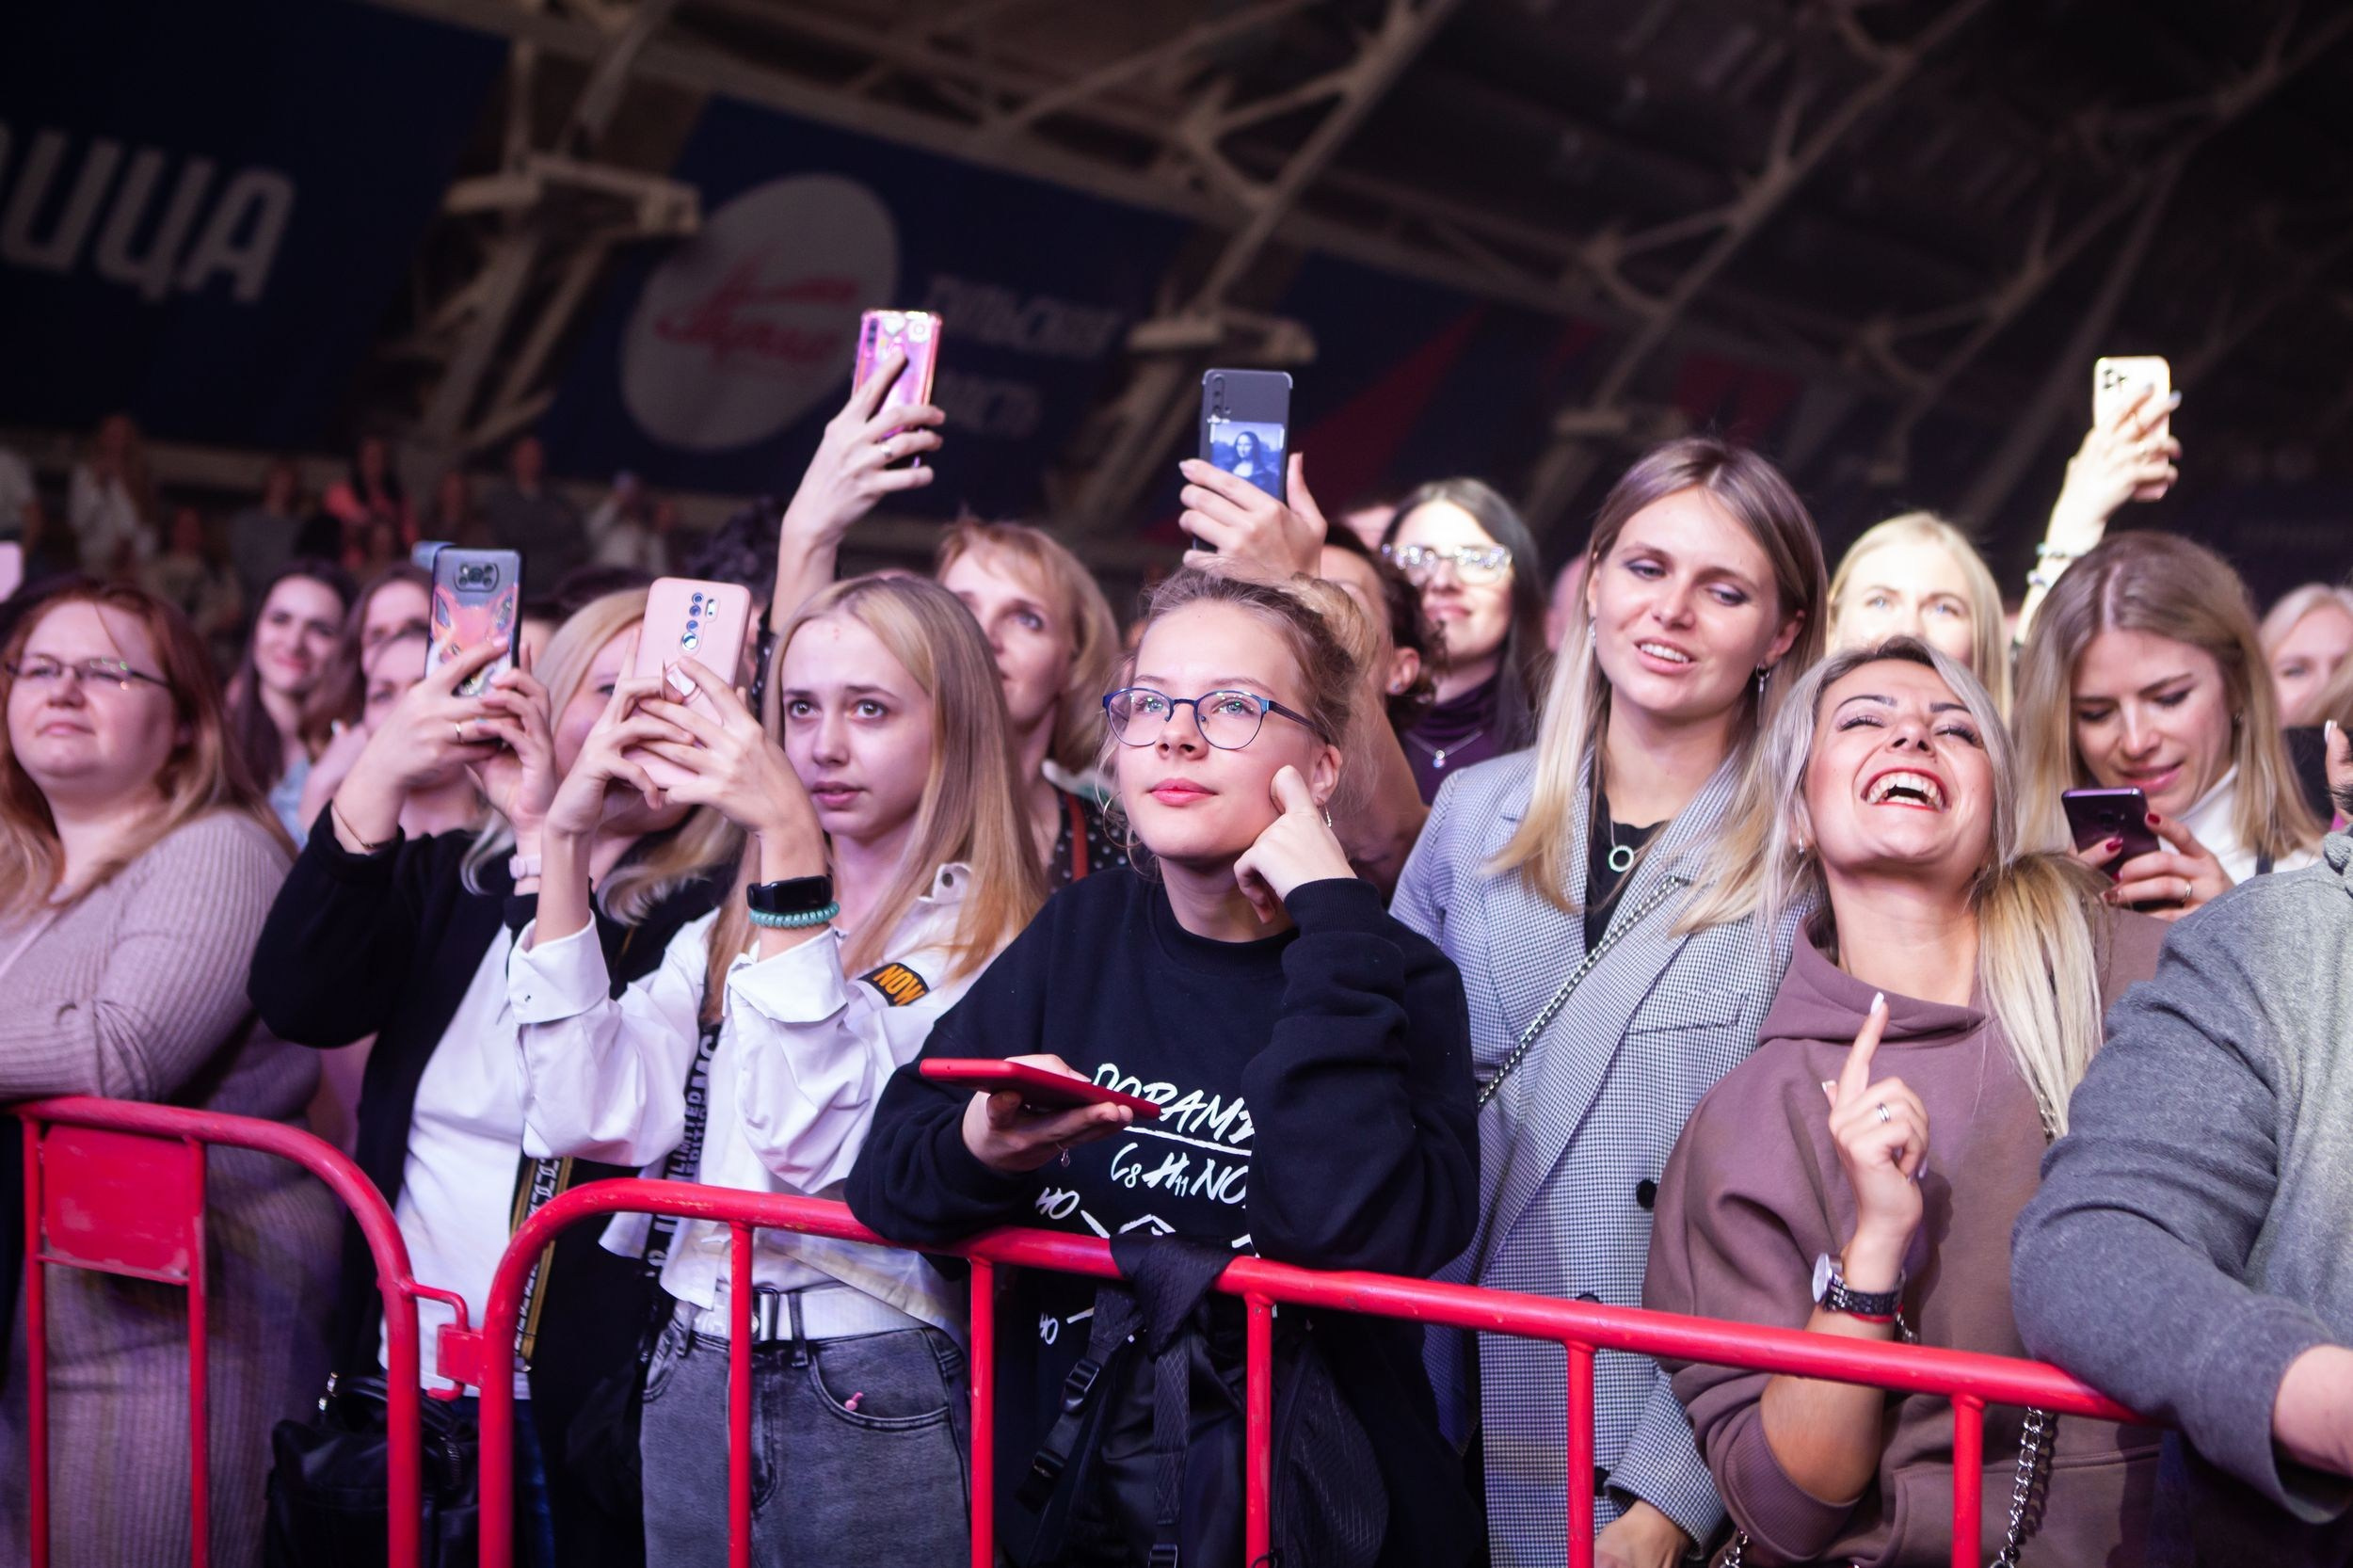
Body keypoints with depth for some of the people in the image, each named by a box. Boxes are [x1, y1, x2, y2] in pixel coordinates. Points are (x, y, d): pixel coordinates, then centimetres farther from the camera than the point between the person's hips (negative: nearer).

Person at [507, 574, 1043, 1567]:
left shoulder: (987, 944, -7)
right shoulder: (728, 934, 11)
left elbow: (816, 1144, -21)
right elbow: (585, 1114, -3)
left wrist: (789, 834, -24)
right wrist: (566, 838, -6)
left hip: (881, 1399, -5)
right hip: (696, 1385, 5)